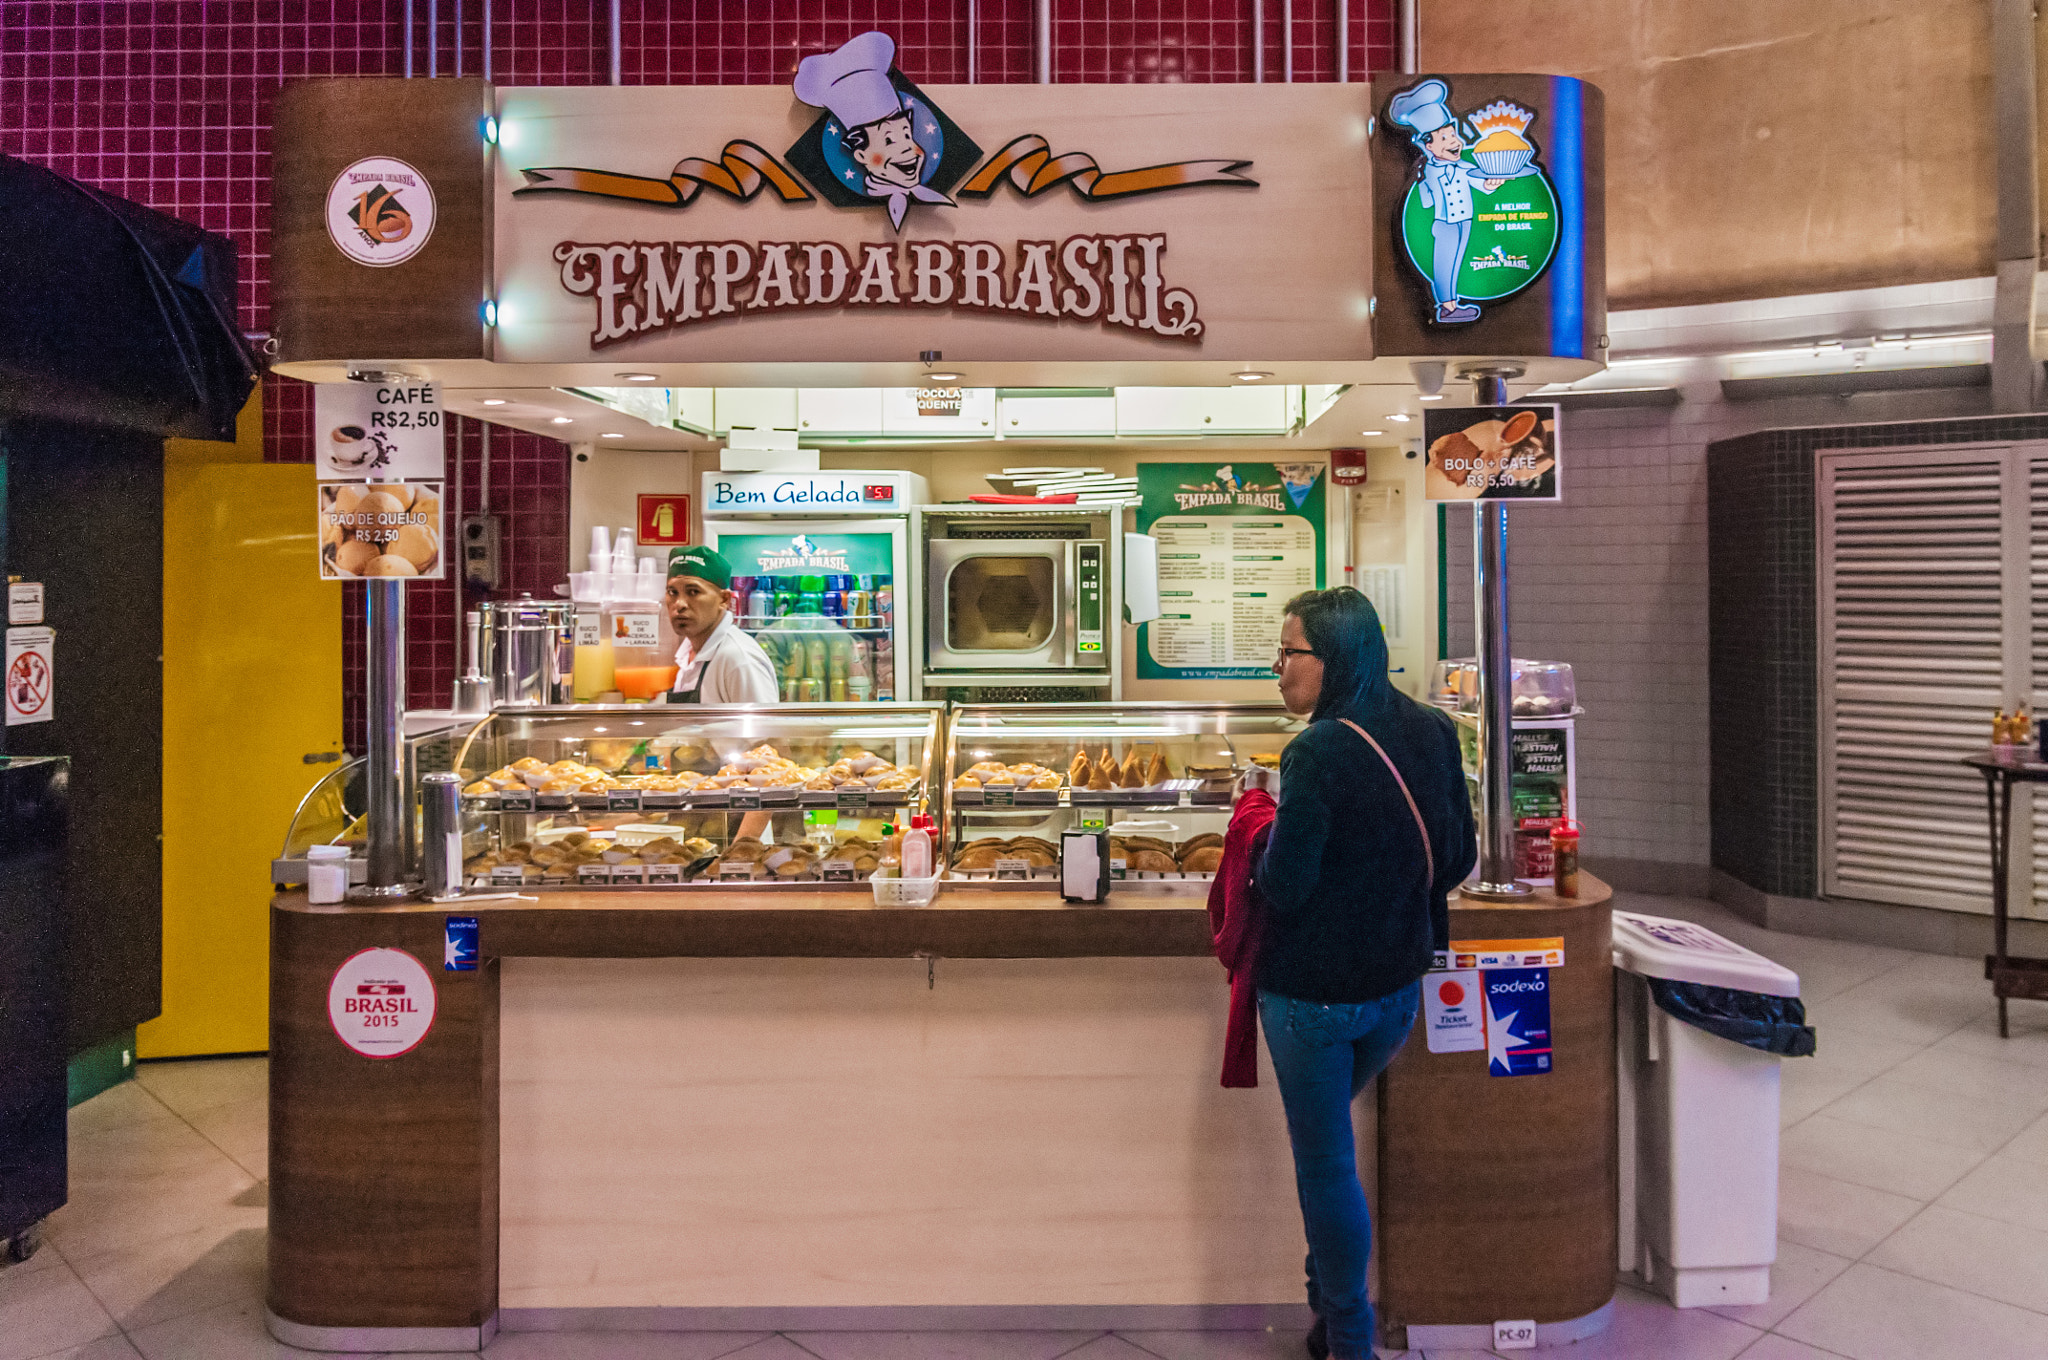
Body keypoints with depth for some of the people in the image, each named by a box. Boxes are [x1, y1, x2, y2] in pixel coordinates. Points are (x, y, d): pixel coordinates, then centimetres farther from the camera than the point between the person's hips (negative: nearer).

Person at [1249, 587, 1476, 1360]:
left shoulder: (1317, 754, -24)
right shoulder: (1432, 734, -2)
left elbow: (1282, 887, -22)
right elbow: (1458, 860, 6)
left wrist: (1264, 839, -3)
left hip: (1314, 992, -7)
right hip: (1400, 984, 7)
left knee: (1324, 1162, 11)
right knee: (1325, 1138, 27)